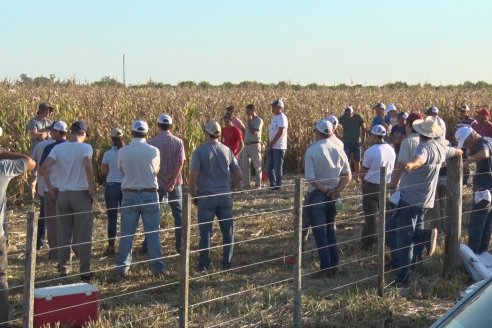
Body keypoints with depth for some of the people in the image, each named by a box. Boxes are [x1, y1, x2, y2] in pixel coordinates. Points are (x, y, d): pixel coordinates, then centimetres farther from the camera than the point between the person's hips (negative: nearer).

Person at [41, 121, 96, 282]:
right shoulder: (85, 147, -9)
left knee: (63, 235, 12)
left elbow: (44, 167, -8)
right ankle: (85, 271, 5)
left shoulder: (58, 148, 2)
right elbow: (88, 167, -25)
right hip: (81, 195, -4)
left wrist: (50, 187, 2)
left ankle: (63, 270, 17)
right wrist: (92, 188, -13)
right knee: (83, 235, 3)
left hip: (62, 195, 4)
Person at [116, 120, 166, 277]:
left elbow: (122, 171, 7)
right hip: (150, 195, -1)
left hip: (129, 195, 1)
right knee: (153, 234, 6)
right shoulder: (153, 151, -8)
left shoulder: (122, 152, -6)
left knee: (126, 234, 8)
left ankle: (122, 268, 11)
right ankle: (158, 267, 9)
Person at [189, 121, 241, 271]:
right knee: (228, 231, 12)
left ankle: (204, 265, 6)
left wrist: (193, 195, -1)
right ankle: (227, 263, 14)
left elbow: (193, 176, -12)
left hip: (206, 196, -3)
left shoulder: (200, 151, -7)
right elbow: (238, 175, 7)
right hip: (225, 196, 3)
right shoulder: (227, 150, 4)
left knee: (205, 232, 3)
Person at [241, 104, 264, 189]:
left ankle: (258, 185, 5)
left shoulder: (258, 120, -9)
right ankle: (246, 185, 11)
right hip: (246, 145, 8)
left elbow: (253, 132, -19)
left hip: (255, 145, -8)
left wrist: (249, 122, -13)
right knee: (244, 166, 6)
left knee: (257, 166, 0)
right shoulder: (249, 120, 15)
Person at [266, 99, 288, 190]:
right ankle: (272, 184, 18)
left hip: (279, 147, -9)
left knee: (278, 167, -4)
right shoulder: (274, 117, 16)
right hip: (272, 147, 9)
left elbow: (280, 132, -18)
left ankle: (278, 185, 2)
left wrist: (272, 143, -16)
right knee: (269, 167, 10)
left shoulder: (282, 118, -11)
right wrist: (269, 143, 8)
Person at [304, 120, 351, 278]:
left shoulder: (312, 150, -13)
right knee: (330, 230, 19)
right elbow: (347, 176, 0)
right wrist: (337, 191, -6)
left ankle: (326, 268, 3)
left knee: (320, 233, 2)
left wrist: (325, 191, -11)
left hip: (316, 196, -5)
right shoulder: (338, 151, 1)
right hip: (333, 197, 5)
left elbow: (310, 178, -20)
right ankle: (334, 265, 22)